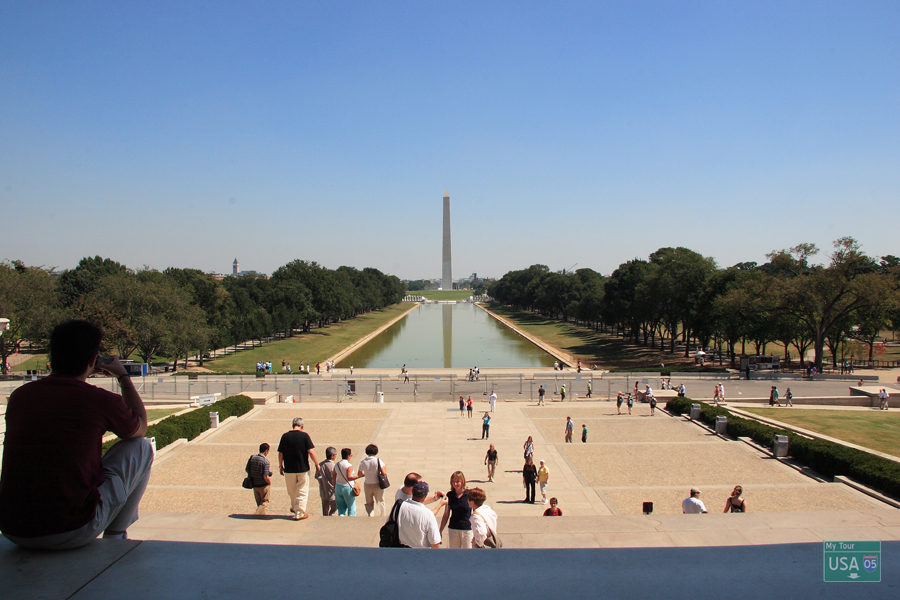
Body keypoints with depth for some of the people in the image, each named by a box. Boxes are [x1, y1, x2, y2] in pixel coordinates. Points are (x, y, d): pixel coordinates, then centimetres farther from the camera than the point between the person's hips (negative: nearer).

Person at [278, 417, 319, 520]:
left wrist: (280, 466, 14)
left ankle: (294, 508, 39)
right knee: (302, 492, 7)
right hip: (303, 469, -2)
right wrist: (316, 464, -1)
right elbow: (310, 451, -11)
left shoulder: (285, 436, -1)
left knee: (292, 491, 21)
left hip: (289, 469, 3)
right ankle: (300, 513, 6)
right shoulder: (304, 435, -8)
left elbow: (280, 453, 2)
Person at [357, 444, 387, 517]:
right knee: (380, 502, 17)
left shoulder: (363, 462, -6)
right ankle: (382, 517, 23)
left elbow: (359, 474, 1)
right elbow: (384, 473, -18)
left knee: (369, 503, 18)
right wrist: (385, 468, 4)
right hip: (377, 484, -2)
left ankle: (370, 515, 9)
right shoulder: (378, 460, -14)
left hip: (367, 485, 2)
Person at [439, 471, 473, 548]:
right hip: (453, 529, 3)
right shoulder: (450, 495, -1)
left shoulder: (469, 494, -8)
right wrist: (440, 532, 6)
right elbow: (446, 515, 6)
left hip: (467, 529, -2)